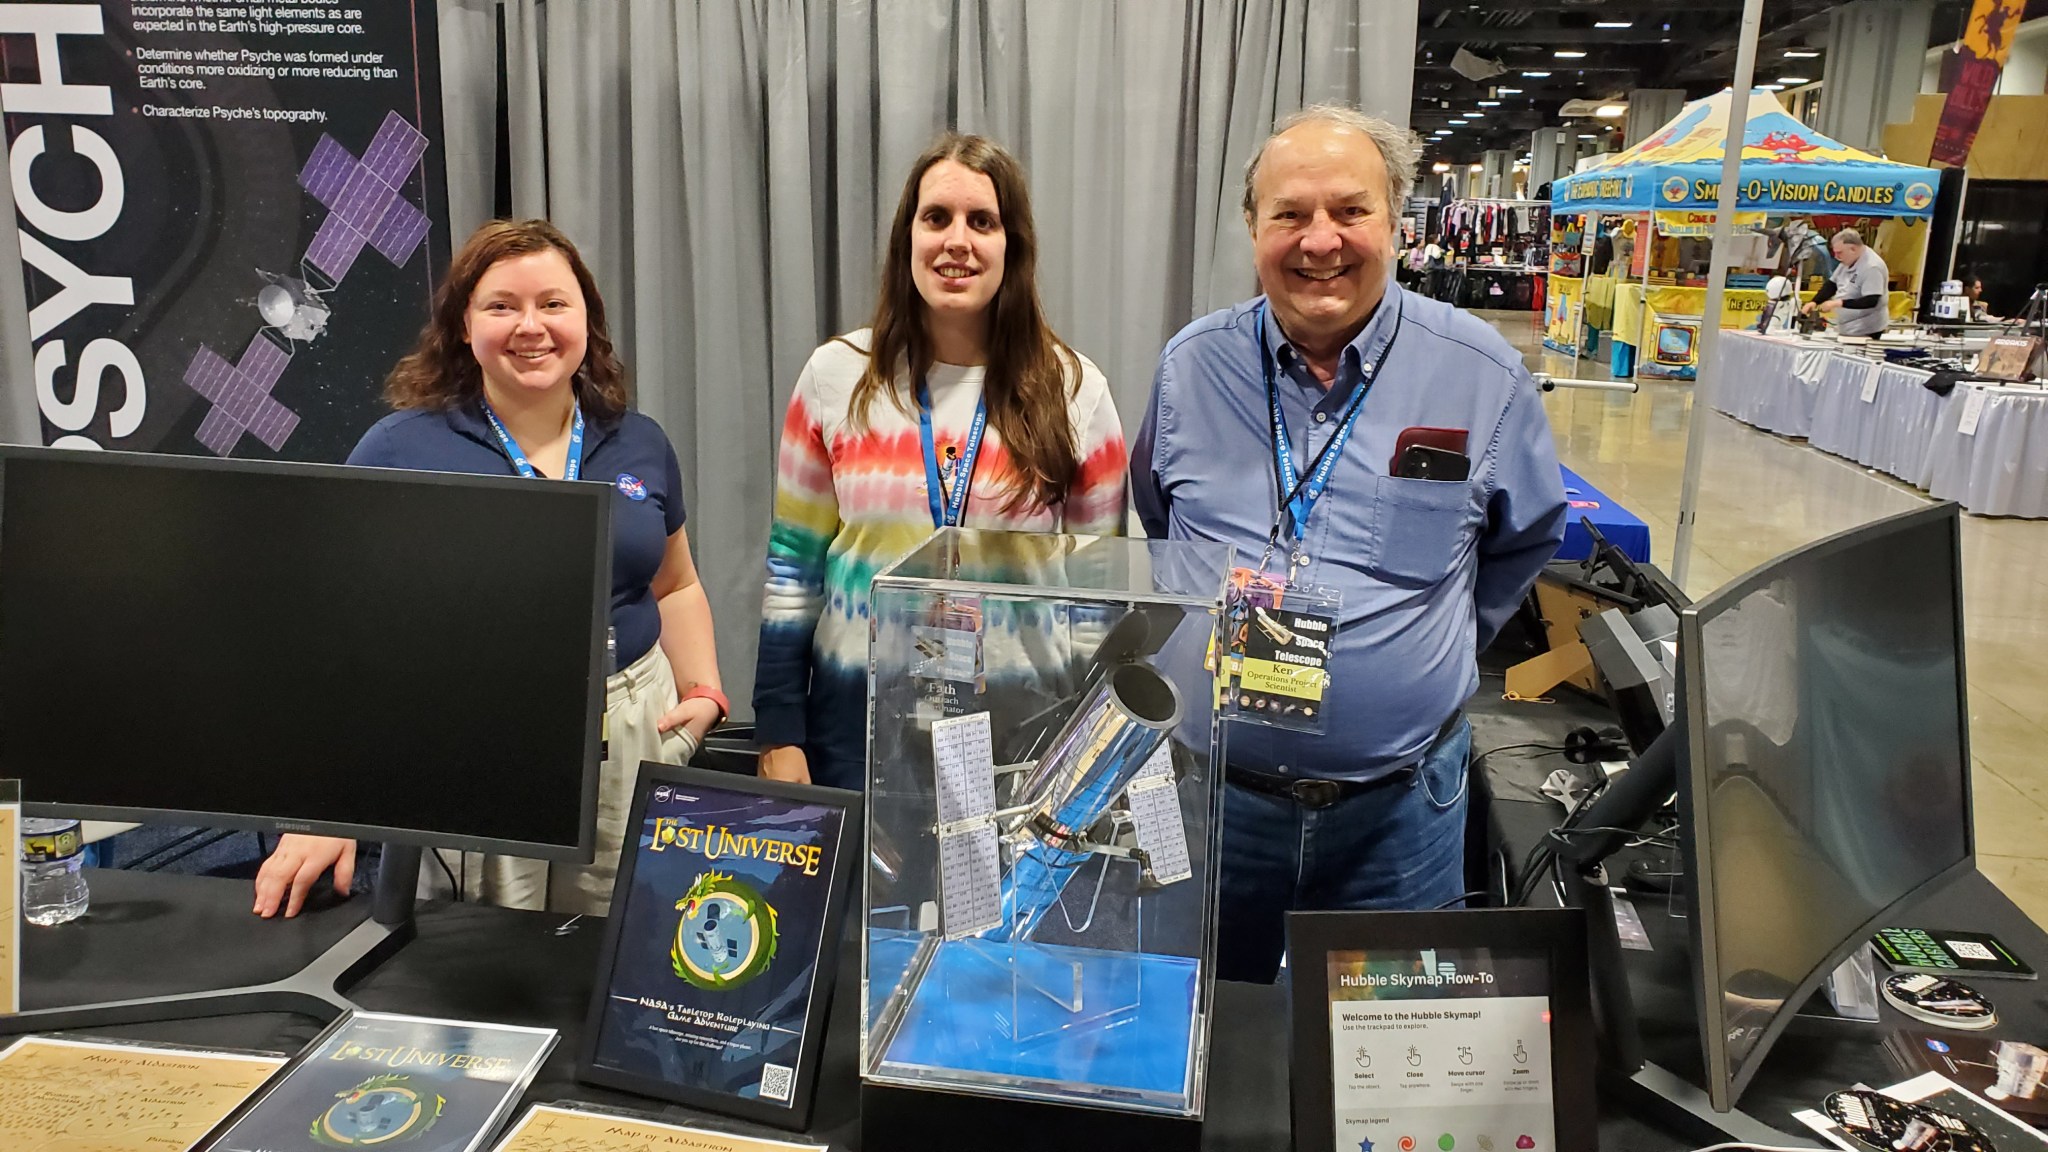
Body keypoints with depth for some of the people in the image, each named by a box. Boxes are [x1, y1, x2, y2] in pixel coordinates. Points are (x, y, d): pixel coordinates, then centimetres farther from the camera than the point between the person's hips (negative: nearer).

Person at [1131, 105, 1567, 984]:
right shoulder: (1191, 366, -2)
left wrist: (1433, 653, 3)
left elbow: (1527, 541, 10)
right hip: (1212, 785, 2)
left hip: (1399, 805, -1)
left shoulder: (1481, 375, -6)